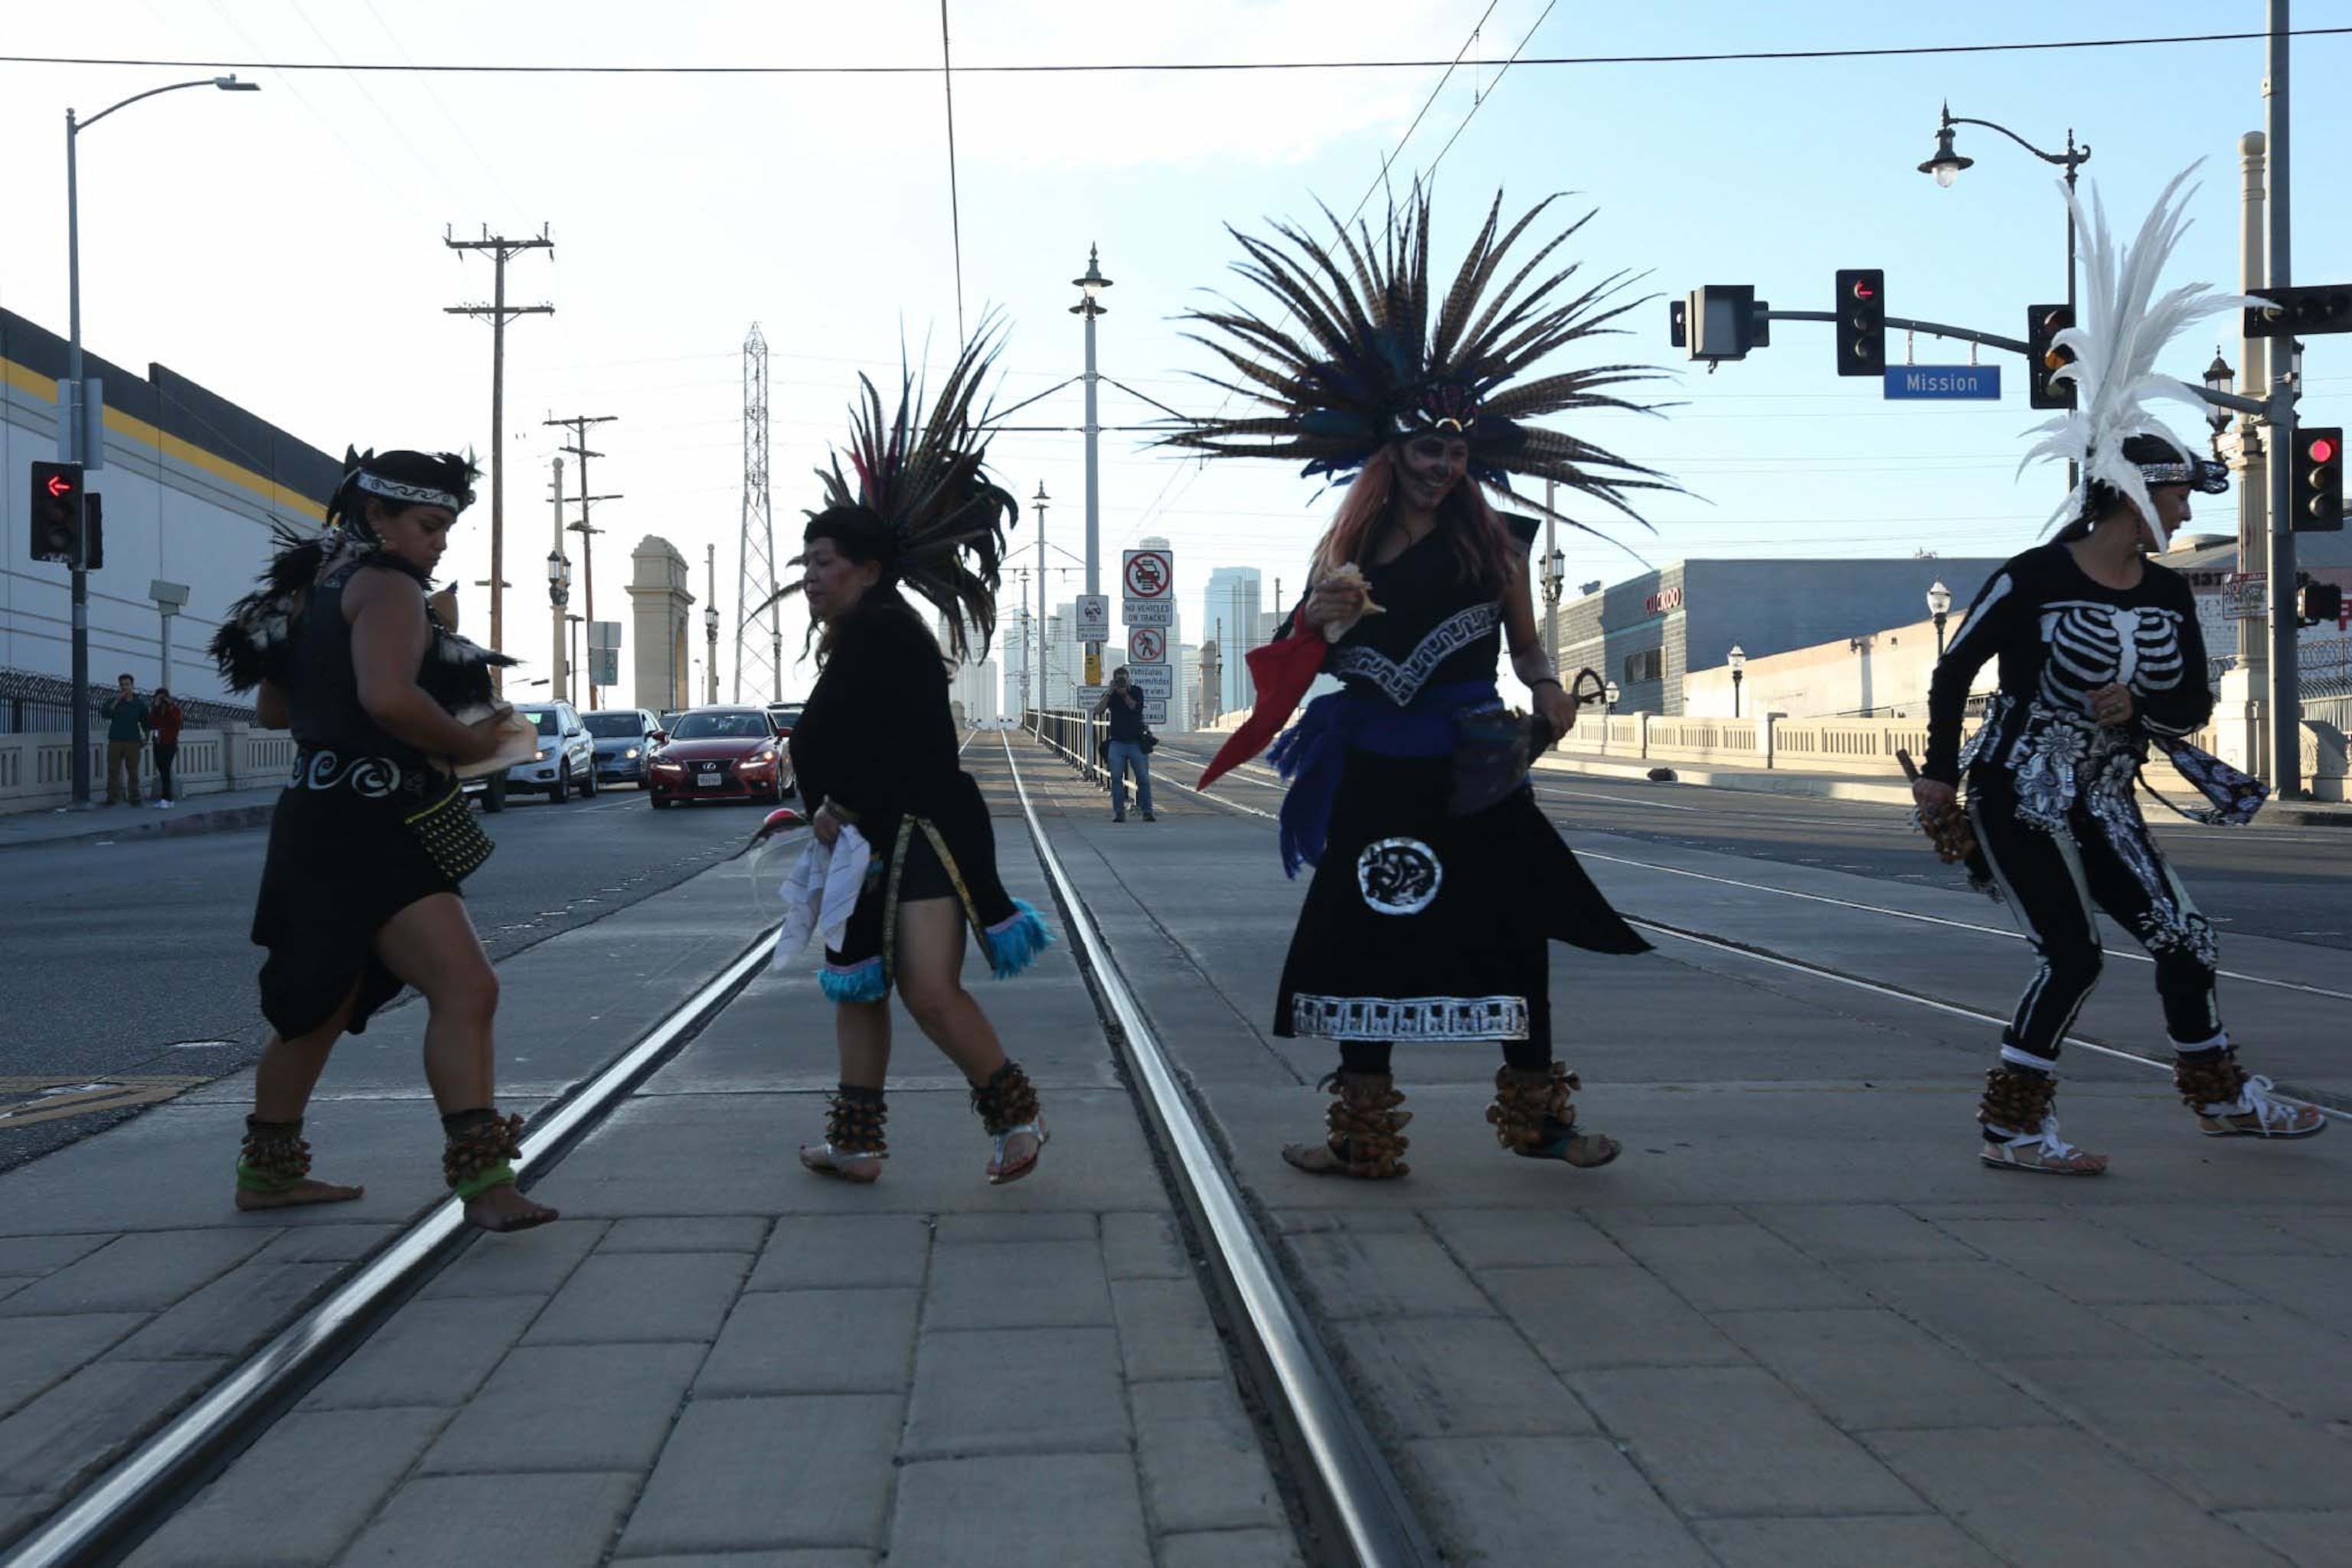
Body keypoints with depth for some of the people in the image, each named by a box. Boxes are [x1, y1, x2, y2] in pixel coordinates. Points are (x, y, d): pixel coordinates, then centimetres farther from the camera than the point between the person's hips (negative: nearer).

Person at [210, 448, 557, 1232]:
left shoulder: (318, 584, 17)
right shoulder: (386, 587, -12)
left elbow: (274, 707, 23)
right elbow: (388, 696, -29)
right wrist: (468, 744, -16)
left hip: (326, 821, 11)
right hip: (369, 827, -11)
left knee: (320, 1004, 20)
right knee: (466, 989, -17)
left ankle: (268, 1172, 33)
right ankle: (482, 1178, -22)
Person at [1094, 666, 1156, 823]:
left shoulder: (1136, 692, 2)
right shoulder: (1110, 695, 3)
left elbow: (1135, 707, -15)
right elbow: (1098, 711, -12)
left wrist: (1125, 693, -13)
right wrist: (1110, 693, -17)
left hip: (1136, 742, 0)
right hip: (1117, 742, 0)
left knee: (1143, 778, -2)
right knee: (1116, 778, -8)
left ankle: (1147, 811, 3)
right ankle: (1119, 812, -4)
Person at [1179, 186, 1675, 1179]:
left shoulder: (1493, 544, 3)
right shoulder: (1347, 546, 4)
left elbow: (1525, 642, 10)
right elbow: (1310, 659, 0)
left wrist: (1546, 687, -6)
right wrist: (1325, 617, -19)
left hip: (1474, 770, -1)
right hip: (1376, 773, 1)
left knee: (1514, 930, 4)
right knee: (1361, 937, 5)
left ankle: (1536, 1113, 15)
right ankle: (1364, 1133, 15)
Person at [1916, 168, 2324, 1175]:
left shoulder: (2168, 597, 3)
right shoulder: (2033, 581, -15)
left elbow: (2195, 704, 8)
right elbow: (1954, 670, -7)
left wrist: (2139, 707, -14)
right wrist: (1939, 772, -6)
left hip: (2100, 804, 7)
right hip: (2014, 795, -7)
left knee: (2182, 937, 12)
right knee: (2071, 956, -12)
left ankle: (2216, 1093, 34)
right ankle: (2010, 1125, 0)